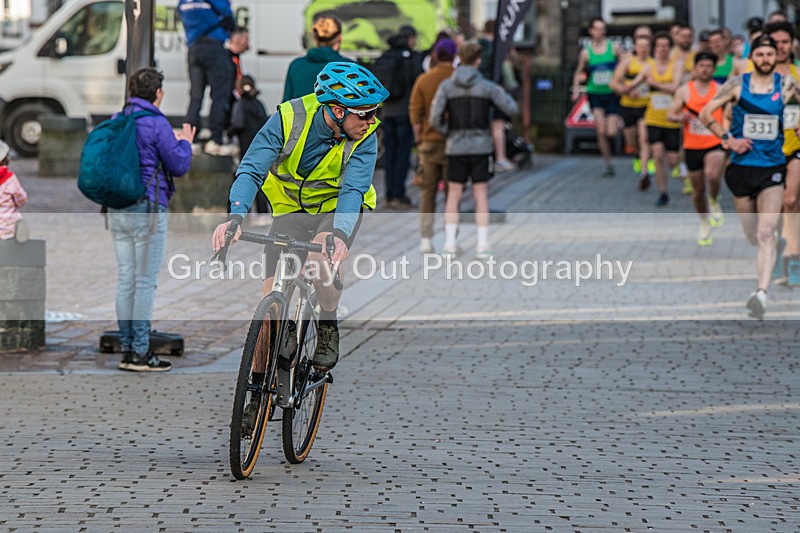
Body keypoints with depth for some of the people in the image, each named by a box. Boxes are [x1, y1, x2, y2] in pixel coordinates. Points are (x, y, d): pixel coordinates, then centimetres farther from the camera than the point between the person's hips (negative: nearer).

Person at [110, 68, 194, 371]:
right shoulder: (156, 124, -10)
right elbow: (179, 165, -10)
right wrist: (185, 143, 11)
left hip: (117, 209, 7)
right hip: (148, 210, -7)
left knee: (126, 279, 9)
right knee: (146, 282, -3)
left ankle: (127, 350, 10)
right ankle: (140, 352, -3)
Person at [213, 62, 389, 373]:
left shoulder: (364, 138, -20)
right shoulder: (289, 119, -23)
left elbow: (353, 191, -30)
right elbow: (252, 170, -26)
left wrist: (340, 235, -50)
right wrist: (235, 216, -43)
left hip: (337, 209, -1)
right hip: (291, 207, 1)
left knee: (321, 258, -33)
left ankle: (328, 327, -6)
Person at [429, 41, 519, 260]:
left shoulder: (446, 86, -3)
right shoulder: (487, 87, -6)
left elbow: (435, 119, -9)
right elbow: (512, 109, -1)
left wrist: (448, 134, 10)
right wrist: (503, 93, 19)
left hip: (455, 147, 1)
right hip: (481, 147, -1)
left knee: (454, 195, 8)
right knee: (481, 195, 5)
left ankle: (450, 244, 1)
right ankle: (483, 245, 1)